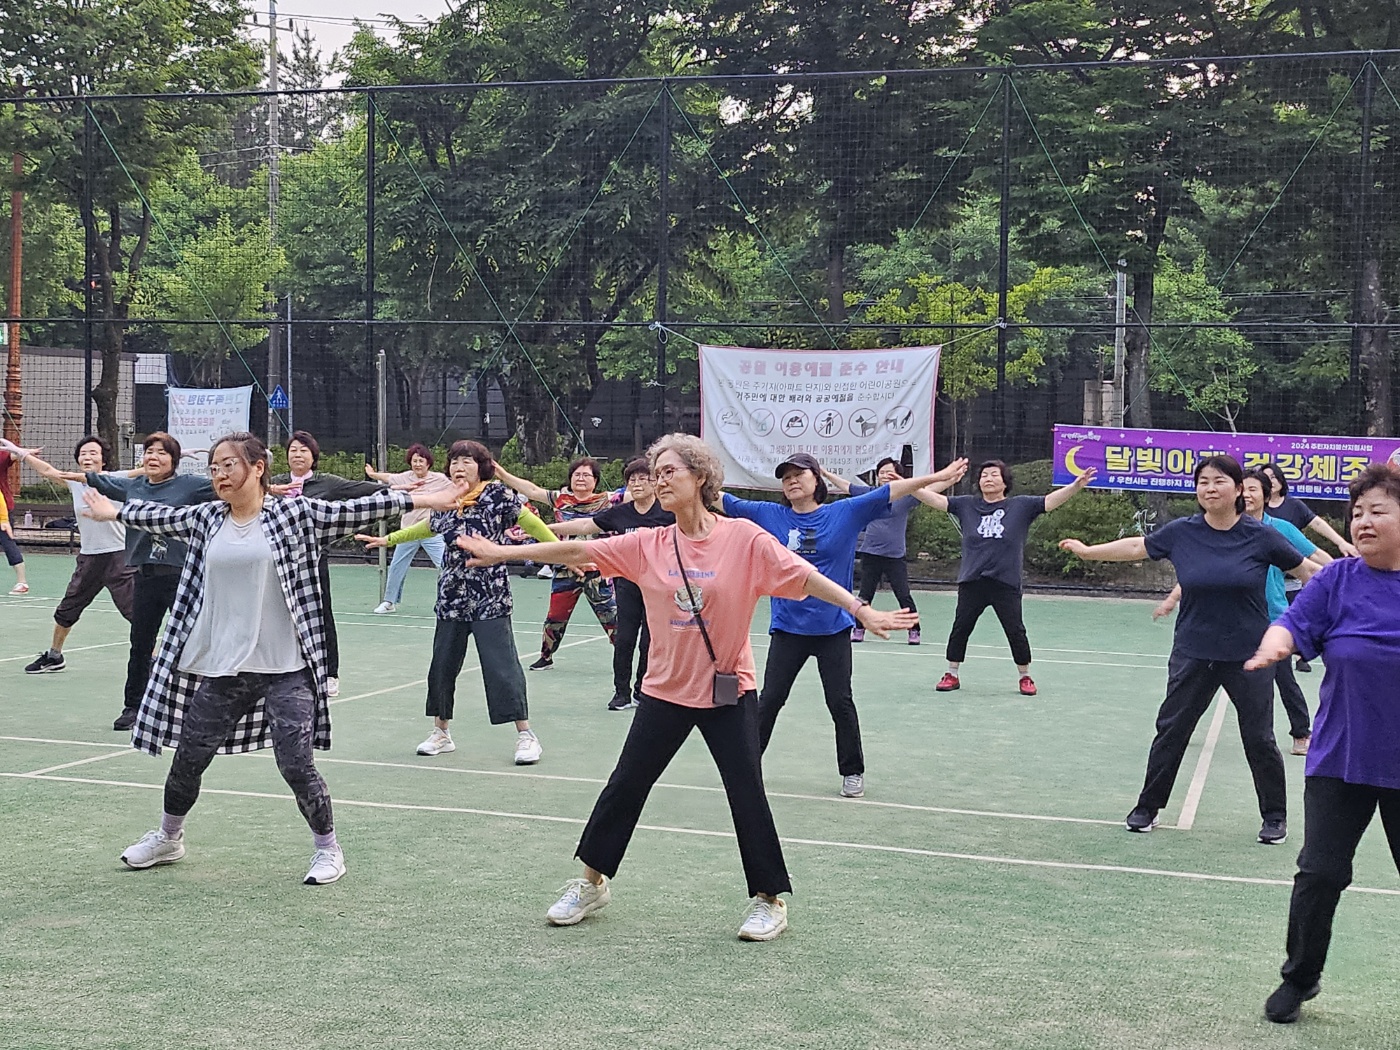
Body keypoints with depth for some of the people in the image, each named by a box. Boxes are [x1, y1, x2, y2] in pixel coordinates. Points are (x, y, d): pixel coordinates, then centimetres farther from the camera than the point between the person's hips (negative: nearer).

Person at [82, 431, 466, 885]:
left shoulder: (293, 514, -4)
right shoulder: (206, 519, 8)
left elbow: (352, 511, -7)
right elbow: (160, 516, 24)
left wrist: (421, 500, -12)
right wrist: (114, 512, 39)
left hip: (285, 670, -4)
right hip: (221, 669, 4)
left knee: (296, 763, -8)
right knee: (187, 758, 13)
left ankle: (328, 848, 14)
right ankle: (167, 838, 38)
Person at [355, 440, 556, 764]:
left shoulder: (498, 495, -8)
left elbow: (532, 524, -5)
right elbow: (425, 528, 27)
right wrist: (387, 539, 32)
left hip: (489, 599, -6)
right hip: (451, 597, 6)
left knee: (502, 665, -7)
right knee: (442, 664, 11)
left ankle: (525, 735, 3)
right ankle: (441, 732, 27)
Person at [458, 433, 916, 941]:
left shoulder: (745, 538, -11)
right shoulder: (647, 545, -3)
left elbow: (805, 577, -15)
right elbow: (577, 550, -1)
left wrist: (861, 610, -24)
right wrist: (504, 552, -1)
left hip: (729, 692, -3)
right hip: (665, 690, 3)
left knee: (748, 795, 0)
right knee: (625, 786, 11)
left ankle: (770, 899, 16)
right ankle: (592, 881, 28)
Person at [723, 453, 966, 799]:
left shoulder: (845, 513, -3)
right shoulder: (769, 515, 0)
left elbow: (888, 493, -6)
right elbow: (726, 502, -2)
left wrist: (935, 478, -10)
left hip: (833, 627, -1)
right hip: (787, 627, 1)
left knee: (840, 702, 5)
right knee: (769, 700, 6)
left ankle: (852, 771, 19)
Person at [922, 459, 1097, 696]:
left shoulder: (1021, 506, 3)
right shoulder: (966, 505, 8)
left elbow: (1050, 501, -5)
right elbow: (937, 500, 4)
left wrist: (1076, 486, -18)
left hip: (1006, 584, -2)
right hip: (971, 582, 2)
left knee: (1016, 632, 3)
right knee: (960, 629, 6)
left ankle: (1025, 677, 19)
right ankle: (952, 675, 20)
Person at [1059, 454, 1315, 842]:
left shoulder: (1261, 536, -8)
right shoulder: (1181, 533, -4)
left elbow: (1304, 569, 3)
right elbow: (1137, 546, 9)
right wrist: (1087, 551, 12)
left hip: (1248, 656, -2)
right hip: (1193, 653, 2)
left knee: (1259, 738, 6)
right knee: (1171, 730, 8)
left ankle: (1275, 816, 23)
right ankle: (1148, 807, 23)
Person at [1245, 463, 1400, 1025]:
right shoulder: (1338, 580, -3)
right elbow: (1295, 622, -12)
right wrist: (1275, 644, -34)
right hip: (1340, 762, 0)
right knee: (1319, 874, 3)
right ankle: (1299, 978, 22)